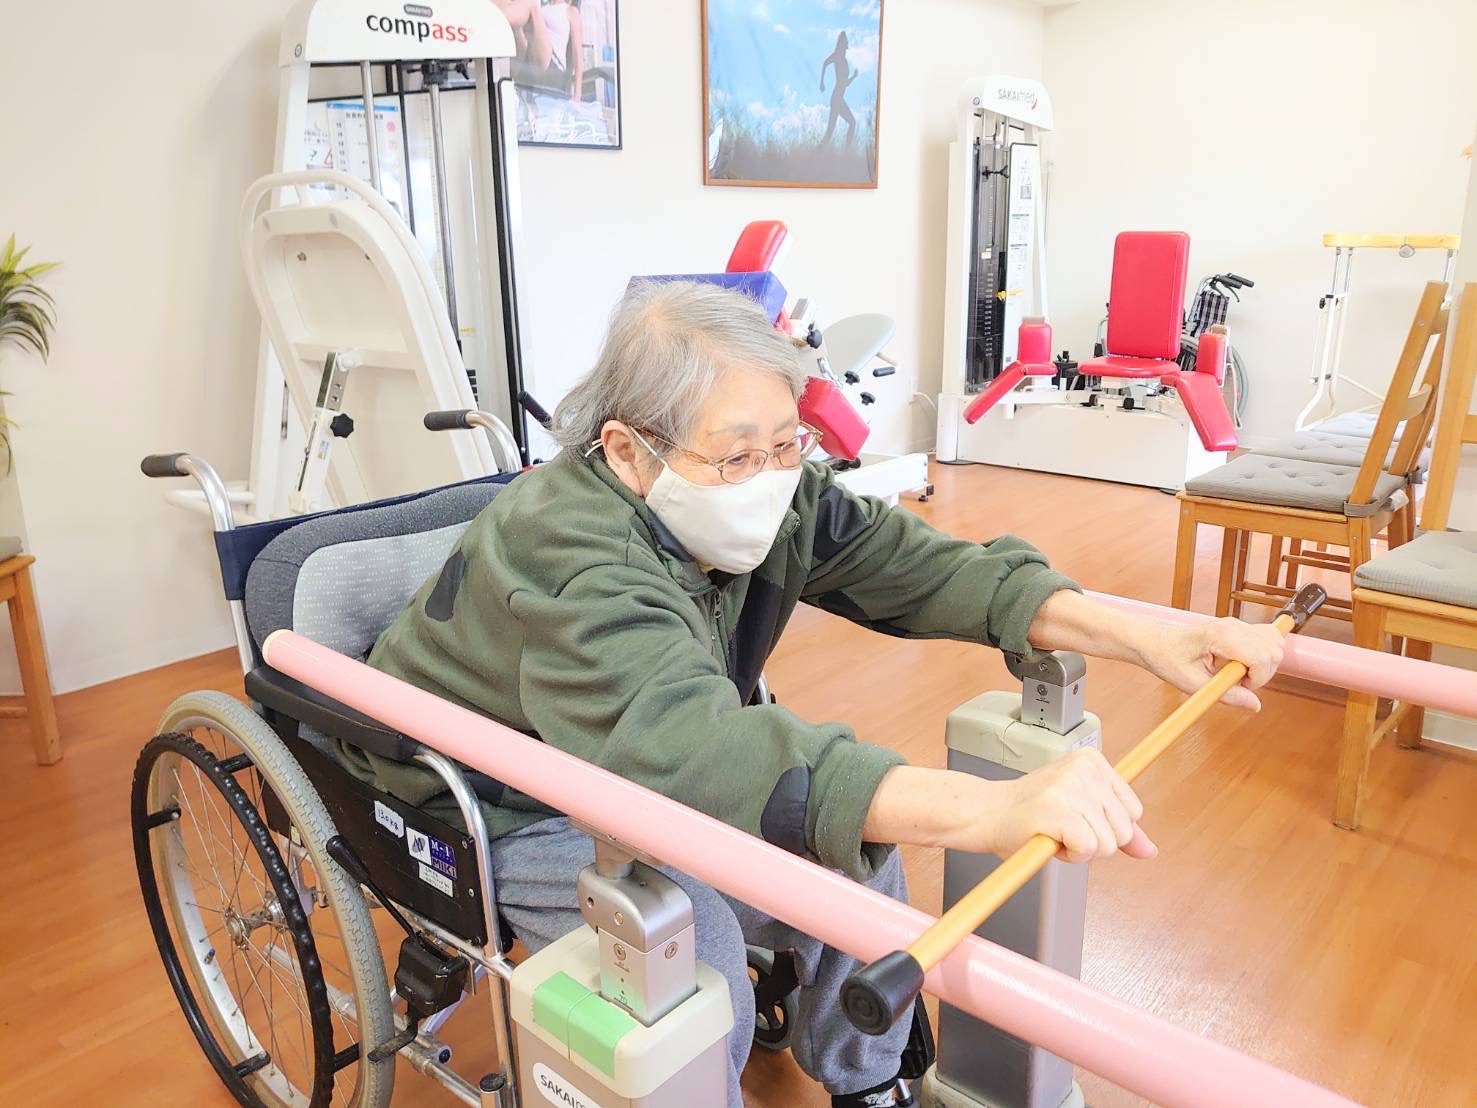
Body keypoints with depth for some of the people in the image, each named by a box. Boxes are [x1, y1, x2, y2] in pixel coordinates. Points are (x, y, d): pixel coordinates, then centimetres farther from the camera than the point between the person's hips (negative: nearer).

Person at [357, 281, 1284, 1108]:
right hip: (499, 814, -6)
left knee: (854, 852, -4)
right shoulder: (565, 560, -38)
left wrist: (1145, 638, -32)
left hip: (645, 784, 7)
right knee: (694, 956, -28)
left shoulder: (776, 494, -15)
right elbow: (685, 738, -53)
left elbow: (920, 567, -21)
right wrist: (994, 810, -62)